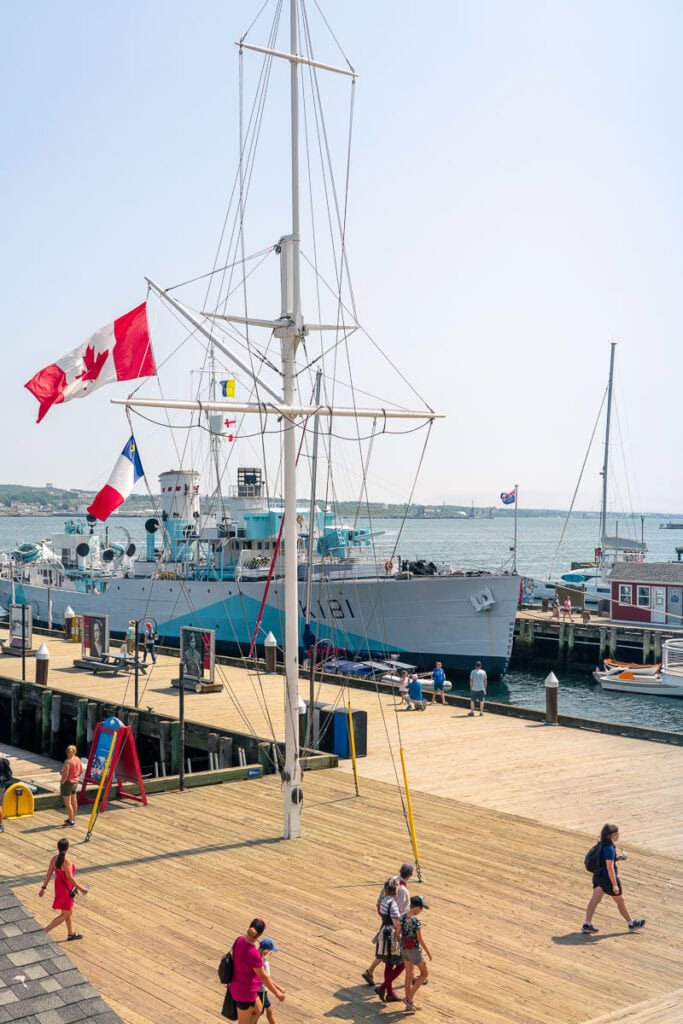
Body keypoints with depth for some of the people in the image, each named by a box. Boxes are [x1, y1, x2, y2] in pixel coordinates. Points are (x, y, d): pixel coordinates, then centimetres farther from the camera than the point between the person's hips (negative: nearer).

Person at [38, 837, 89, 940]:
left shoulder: (54, 858, -6)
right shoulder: (66, 861, -28)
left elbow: (48, 874, -1)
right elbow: (70, 878, -24)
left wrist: (43, 888, 6)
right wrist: (80, 888, -13)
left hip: (59, 885, 8)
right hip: (66, 889, -8)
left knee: (70, 911, 23)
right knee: (64, 915, 7)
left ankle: (71, 933, 35)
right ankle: (44, 932, 4)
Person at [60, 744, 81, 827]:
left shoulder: (68, 762, -23)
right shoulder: (78, 760, 0)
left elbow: (65, 775, -23)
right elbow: (81, 771, 12)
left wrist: (61, 783, -10)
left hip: (68, 783, -9)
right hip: (75, 782, 9)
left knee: (67, 803, 0)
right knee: (74, 801, 20)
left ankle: (71, 821, 3)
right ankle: (73, 818, 33)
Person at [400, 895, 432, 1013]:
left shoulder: (403, 917, -3)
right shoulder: (416, 921, -25)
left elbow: (398, 934, 6)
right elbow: (420, 939, -21)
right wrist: (428, 952, -8)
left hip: (404, 948, 7)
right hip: (414, 950, -7)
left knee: (409, 975, 19)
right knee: (425, 973, 13)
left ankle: (409, 1003, 26)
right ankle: (409, 998, 8)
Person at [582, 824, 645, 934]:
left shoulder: (601, 845, 5)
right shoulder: (609, 848, -23)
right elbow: (610, 868, -25)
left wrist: (617, 858, 9)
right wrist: (615, 885, -23)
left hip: (599, 875, 8)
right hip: (609, 877, -8)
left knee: (594, 900, 4)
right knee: (620, 901, 11)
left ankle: (587, 925, -2)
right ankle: (631, 924, 28)